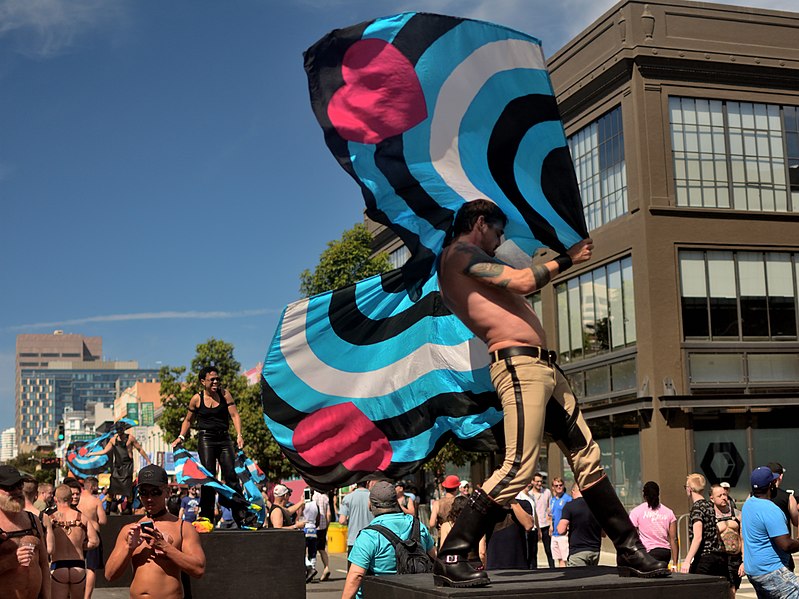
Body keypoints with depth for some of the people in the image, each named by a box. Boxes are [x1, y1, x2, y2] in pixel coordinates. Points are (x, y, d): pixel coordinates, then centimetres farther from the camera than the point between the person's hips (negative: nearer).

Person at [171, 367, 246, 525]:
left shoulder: (225, 394, 3)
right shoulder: (197, 399, 2)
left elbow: (234, 415, -2)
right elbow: (188, 420, 14)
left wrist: (239, 435, -15)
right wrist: (181, 437, 0)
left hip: (224, 439, 1)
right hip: (206, 439, -1)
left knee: (231, 476, -3)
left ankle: (241, 517, 0)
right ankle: (206, 517, -3)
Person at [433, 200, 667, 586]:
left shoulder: (465, 264, 26)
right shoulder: (459, 253, -3)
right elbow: (523, 282, -10)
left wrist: (556, 263, 32)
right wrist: (566, 259, 3)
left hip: (543, 367, 11)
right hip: (518, 365, -11)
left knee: (587, 457, 11)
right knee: (519, 467, -19)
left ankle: (629, 550, 18)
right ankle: (450, 558, -13)